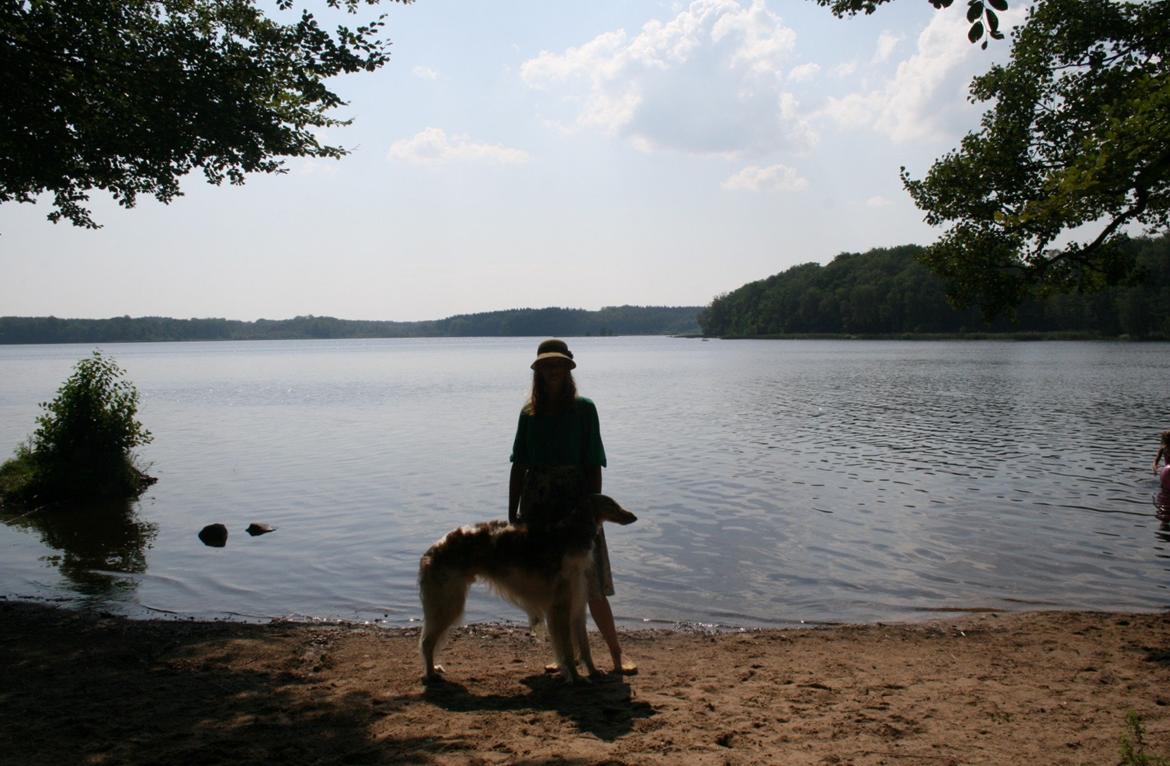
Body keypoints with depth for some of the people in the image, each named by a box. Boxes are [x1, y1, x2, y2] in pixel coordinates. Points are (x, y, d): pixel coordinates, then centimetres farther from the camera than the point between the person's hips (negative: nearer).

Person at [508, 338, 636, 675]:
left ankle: (617, 656, 6)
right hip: (538, 506, 4)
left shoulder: (584, 408, -3)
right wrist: (512, 515, 5)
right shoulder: (530, 413, 7)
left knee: (591, 587, -3)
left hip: (574, 503, -4)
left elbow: (594, 465, -5)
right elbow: (519, 466, 8)